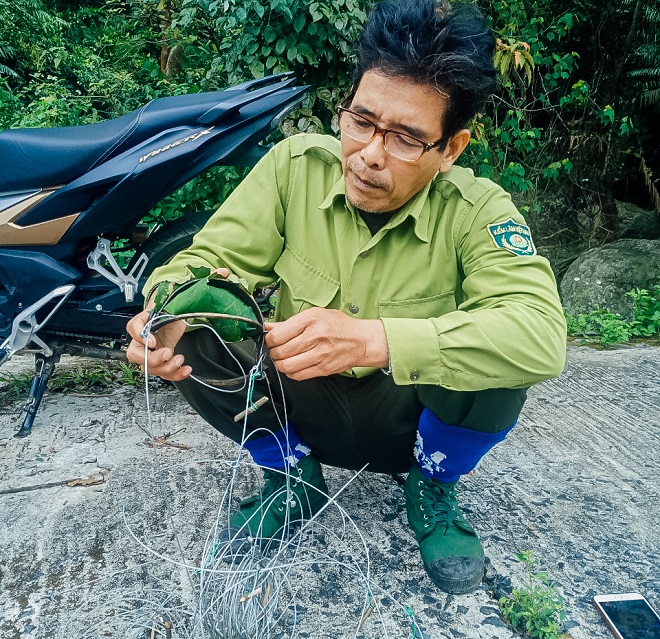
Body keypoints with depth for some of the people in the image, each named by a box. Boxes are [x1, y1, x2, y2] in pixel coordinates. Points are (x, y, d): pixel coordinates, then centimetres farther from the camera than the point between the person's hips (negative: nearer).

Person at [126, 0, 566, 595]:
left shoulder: (477, 209, -21)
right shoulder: (298, 163, -14)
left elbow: (542, 334, -35)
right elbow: (214, 256, -10)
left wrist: (375, 339, -47)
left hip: (411, 419, -1)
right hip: (305, 407, 2)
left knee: (497, 360, -31)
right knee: (194, 340, -22)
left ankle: (432, 486, 4)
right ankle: (295, 476, 6)